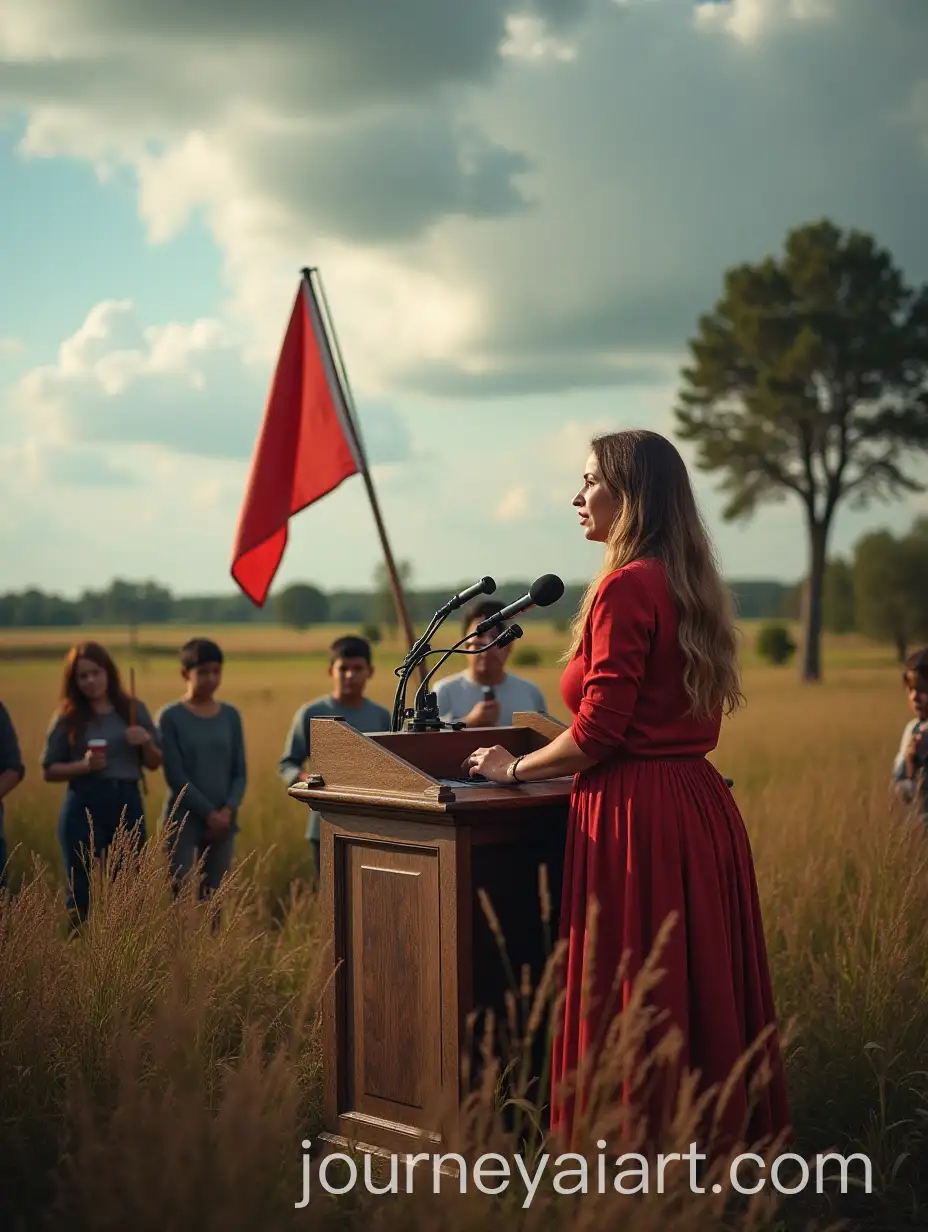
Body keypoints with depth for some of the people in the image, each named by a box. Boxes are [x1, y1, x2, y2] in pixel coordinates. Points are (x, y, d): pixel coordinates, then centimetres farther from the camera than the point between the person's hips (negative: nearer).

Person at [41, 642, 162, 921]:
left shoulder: (134, 710, 8)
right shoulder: (68, 717, 2)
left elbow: (154, 764, 13)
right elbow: (49, 770, 3)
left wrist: (146, 742, -8)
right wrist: (84, 765, -14)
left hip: (128, 804, 2)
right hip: (84, 806, -2)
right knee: (80, 890, -2)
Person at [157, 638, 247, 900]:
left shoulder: (231, 716, 7)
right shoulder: (171, 717, -5)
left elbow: (240, 773, 6)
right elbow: (176, 776, -9)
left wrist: (228, 811, -10)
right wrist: (209, 813, -12)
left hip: (222, 822, 4)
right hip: (183, 822, -4)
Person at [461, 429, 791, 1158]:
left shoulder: (626, 587, -13)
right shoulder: (690, 586, 14)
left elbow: (599, 730, -17)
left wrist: (515, 768, -1)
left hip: (637, 816, -9)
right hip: (702, 804, 10)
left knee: (635, 1000, -3)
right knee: (705, 987, 13)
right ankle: (727, 1133, 21)